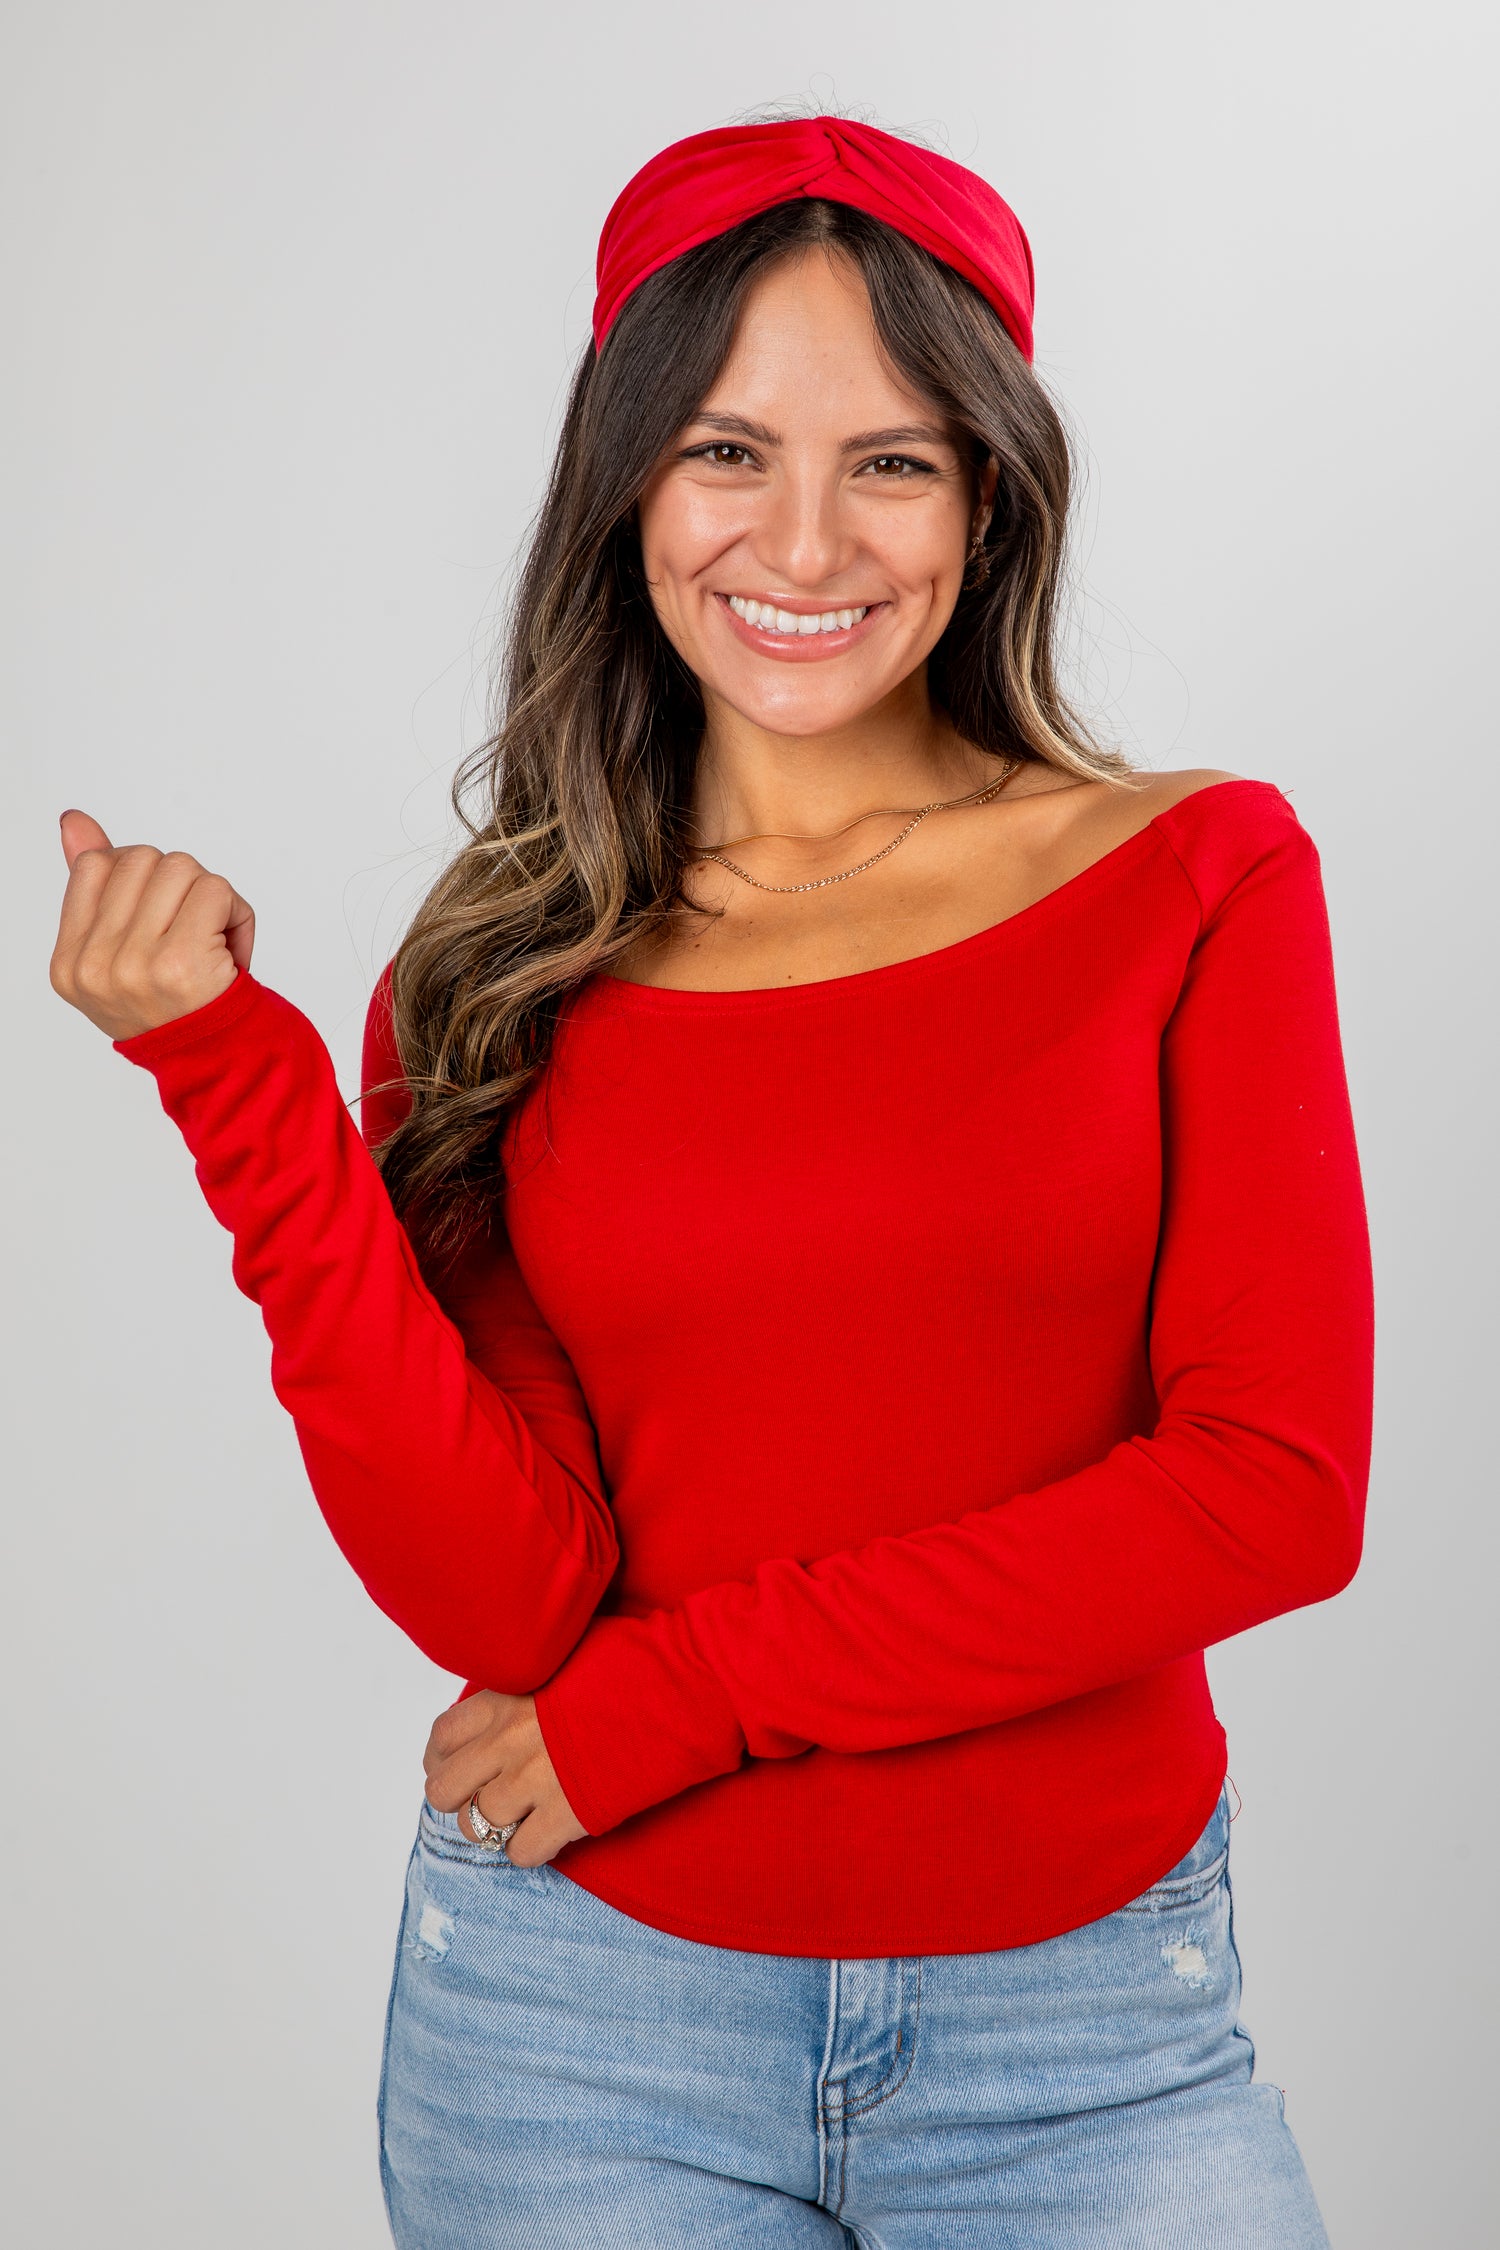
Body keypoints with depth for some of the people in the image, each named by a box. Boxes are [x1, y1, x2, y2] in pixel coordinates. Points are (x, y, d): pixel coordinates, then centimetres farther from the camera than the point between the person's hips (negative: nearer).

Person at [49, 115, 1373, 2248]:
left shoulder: (1193, 876, -3)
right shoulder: (497, 971, 0)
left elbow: (1281, 1487, -11)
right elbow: (504, 1601, -10)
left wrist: (677, 1698, -11)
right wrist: (237, 1078, -16)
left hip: (1086, 2008, -1)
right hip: (583, 1997, 1)